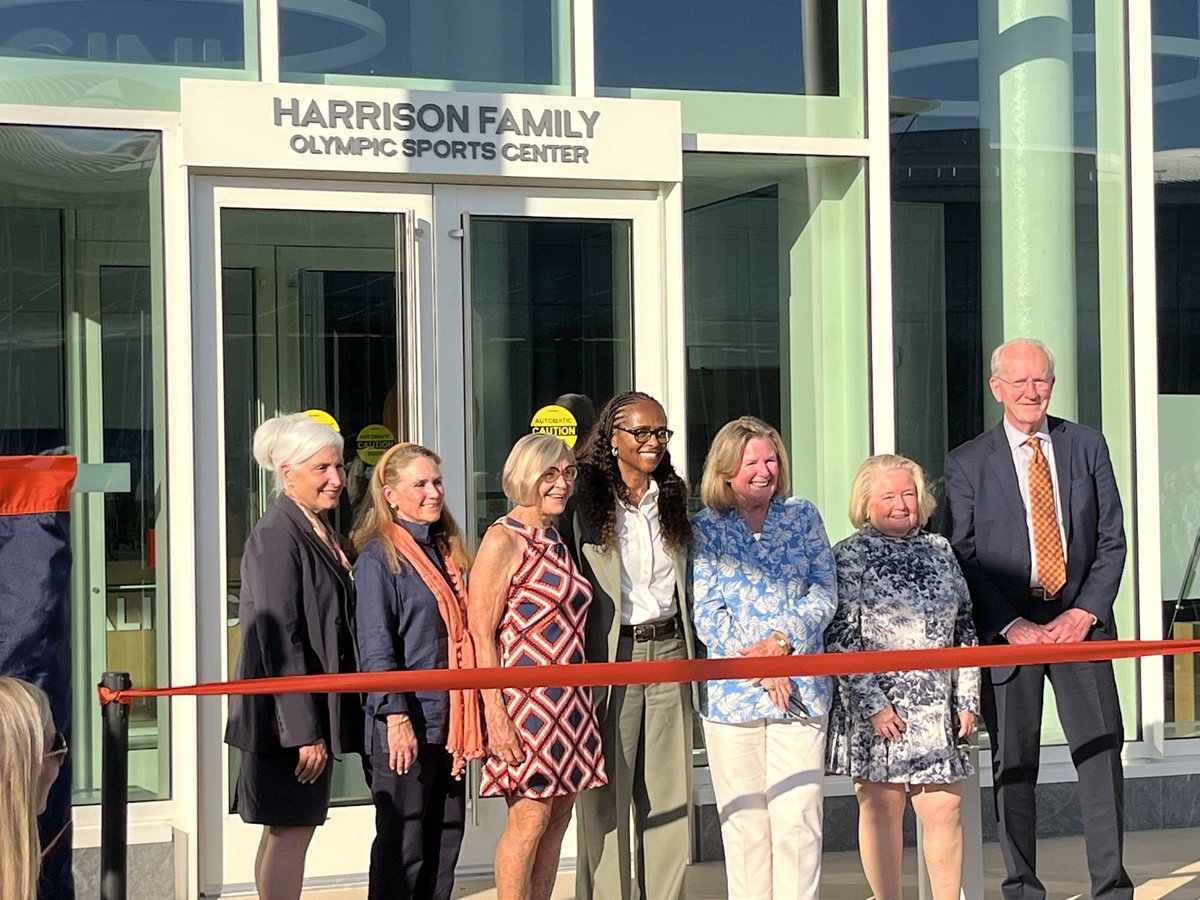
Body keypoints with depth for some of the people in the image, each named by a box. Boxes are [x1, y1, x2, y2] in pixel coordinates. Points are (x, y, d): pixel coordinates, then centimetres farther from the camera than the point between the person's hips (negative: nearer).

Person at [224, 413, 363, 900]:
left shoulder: (322, 532, 13)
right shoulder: (277, 536, -16)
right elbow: (279, 638, -20)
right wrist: (304, 730, -22)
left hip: (314, 709, 9)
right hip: (288, 714, -9)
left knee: (287, 830, 14)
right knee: (291, 830, -5)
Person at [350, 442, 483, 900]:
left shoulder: (447, 551, 14)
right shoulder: (379, 558, -8)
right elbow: (374, 647, -13)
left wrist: (471, 713, 16)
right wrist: (396, 716, -20)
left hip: (450, 720, 7)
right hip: (404, 723, -7)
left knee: (446, 837, 10)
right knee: (402, 845, -1)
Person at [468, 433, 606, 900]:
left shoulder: (557, 539, 15)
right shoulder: (504, 538, -9)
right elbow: (480, 631, -13)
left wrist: (581, 700, 15)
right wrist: (495, 712, -19)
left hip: (569, 700, 8)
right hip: (526, 699, -8)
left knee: (558, 817, 8)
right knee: (530, 818, -7)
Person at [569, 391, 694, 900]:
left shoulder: (674, 499, 12)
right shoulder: (586, 502, -4)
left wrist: (692, 656, 13)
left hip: (668, 653, 5)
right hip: (610, 657, -4)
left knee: (668, 791, 6)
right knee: (607, 797, 0)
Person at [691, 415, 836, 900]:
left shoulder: (802, 516, 10)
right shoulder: (705, 527, 6)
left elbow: (825, 592, 5)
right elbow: (705, 613, -1)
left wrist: (782, 640, -11)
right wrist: (756, 664, -11)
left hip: (800, 690, 1)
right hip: (731, 691, 0)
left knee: (798, 815, -5)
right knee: (743, 819, 2)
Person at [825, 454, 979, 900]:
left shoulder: (939, 550, 13)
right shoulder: (849, 557, 0)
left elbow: (964, 631, 15)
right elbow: (840, 639, -7)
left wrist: (967, 698, 8)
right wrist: (872, 703, -13)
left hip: (937, 709, 4)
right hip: (876, 708, -3)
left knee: (945, 806, 0)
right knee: (881, 808, 2)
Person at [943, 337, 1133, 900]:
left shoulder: (1087, 446, 8)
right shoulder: (967, 464, 2)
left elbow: (1111, 539, 6)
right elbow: (962, 559, -2)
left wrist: (1085, 611, -6)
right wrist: (1012, 626, -11)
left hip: (1080, 619, 2)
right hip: (1007, 626, -1)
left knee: (1102, 753, -2)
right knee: (1013, 764, 2)